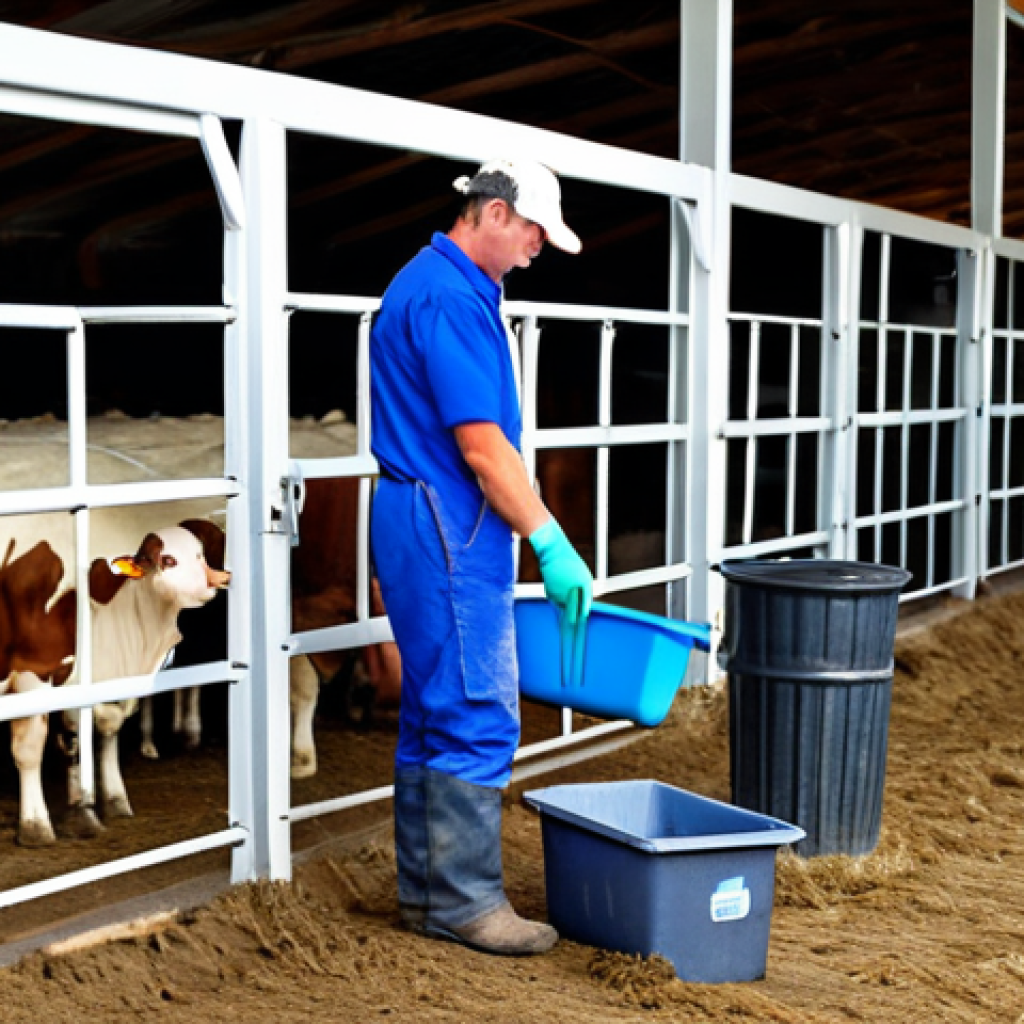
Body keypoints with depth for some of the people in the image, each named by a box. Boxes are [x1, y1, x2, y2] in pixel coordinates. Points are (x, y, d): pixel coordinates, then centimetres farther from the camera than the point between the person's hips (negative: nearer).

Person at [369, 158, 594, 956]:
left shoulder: (442, 287, 17)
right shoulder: (448, 298, -16)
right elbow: (480, 444, -20)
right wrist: (551, 545, -16)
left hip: (434, 526, 11)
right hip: (448, 527, -11)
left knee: (434, 712, 13)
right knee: (477, 717, -6)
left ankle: (425, 889, 20)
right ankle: (464, 902, 1)